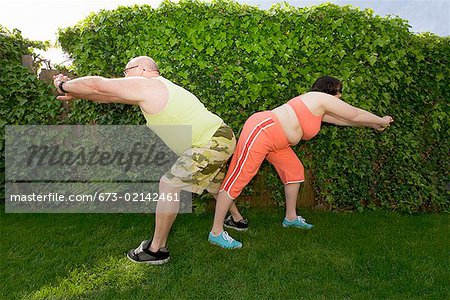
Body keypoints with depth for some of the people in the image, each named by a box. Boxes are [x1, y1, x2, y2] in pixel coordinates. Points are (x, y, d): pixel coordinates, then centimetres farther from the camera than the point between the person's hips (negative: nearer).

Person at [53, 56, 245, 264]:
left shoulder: (144, 85, -8)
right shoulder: (158, 88, 21)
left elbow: (97, 85, -4)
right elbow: (112, 96, 25)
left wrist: (64, 85, 14)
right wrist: (75, 95, 25)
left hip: (212, 143, -10)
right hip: (220, 137, 11)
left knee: (169, 185, -6)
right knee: (214, 183, 31)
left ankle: (157, 249, 7)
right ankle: (237, 219, 51)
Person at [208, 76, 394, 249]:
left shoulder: (319, 110, 23)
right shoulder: (322, 98, -3)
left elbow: (345, 119, 35)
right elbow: (355, 115, 6)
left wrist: (374, 125, 44)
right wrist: (381, 121, 22)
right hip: (260, 131, -11)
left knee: (294, 170, 16)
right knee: (237, 180, -9)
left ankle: (291, 218, 32)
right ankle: (216, 233, -3)